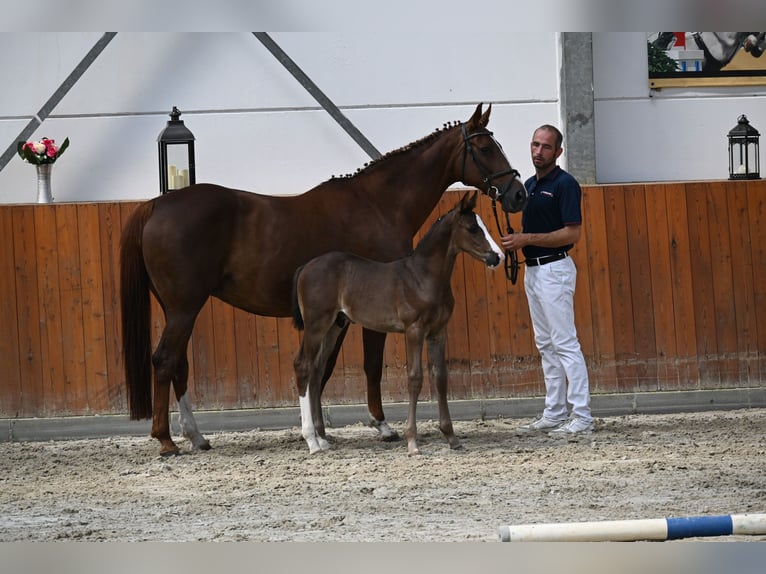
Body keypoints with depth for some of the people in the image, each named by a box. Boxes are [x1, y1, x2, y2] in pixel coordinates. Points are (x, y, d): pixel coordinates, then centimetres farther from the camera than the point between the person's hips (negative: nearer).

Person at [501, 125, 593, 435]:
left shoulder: (565, 184, -12)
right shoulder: (529, 185, 15)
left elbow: (572, 233, -18)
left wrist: (527, 239, -20)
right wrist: (516, 242, 2)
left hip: (554, 268, -10)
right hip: (532, 269, 10)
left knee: (565, 343, -11)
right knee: (546, 345, 11)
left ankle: (582, 416, -11)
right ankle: (554, 413, 16)